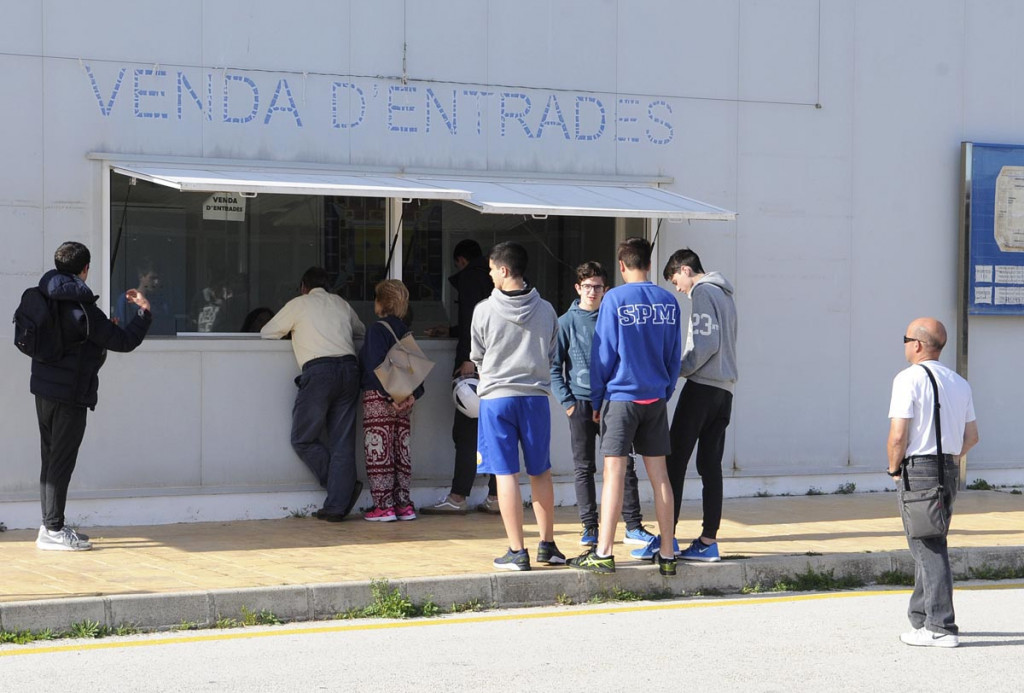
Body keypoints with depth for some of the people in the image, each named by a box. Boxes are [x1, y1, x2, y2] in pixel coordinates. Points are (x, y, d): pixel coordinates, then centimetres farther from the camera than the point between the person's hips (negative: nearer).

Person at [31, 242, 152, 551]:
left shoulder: (48, 296, 5)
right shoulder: (82, 310, -18)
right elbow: (124, 340, -13)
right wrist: (143, 311, -1)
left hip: (44, 388, 8)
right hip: (70, 394, -8)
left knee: (52, 459, 14)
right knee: (62, 462, -4)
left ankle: (50, 525, 19)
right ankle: (53, 531, -2)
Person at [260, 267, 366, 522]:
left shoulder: (299, 304, 10)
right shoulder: (341, 303, 21)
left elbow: (266, 333, 18)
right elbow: (361, 331, 37)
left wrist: (292, 333, 36)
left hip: (319, 370, -5)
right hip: (349, 368, 5)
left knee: (303, 439, 6)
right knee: (343, 441, 5)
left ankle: (347, 485, -1)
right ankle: (337, 505, 2)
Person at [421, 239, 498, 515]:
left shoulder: (469, 276, -2)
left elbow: (472, 318, -16)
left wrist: (468, 359, -21)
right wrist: (449, 331, 45)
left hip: (478, 365, -8)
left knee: (466, 430, -9)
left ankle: (458, 496, -12)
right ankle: (496, 496, 7)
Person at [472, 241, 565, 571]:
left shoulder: (484, 311, -7)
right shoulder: (545, 310, 1)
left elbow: (477, 357, 6)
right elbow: (551, 355, 11)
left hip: (496, 397, -3)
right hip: (536, 395, 3)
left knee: (506, 473, 0)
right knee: (541, 473, 14)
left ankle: (517, 551, -2)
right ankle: (547, 544, 22)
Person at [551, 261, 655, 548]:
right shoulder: (567, 322, 2)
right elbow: (554, 366, 2)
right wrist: (566, 400, -6)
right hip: (581, 402, -1)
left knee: (625, 464, 0)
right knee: (584, 468, 3)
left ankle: (633, 526, 4)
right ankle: (590, 527, 8)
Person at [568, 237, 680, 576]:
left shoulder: (615, 300, -8)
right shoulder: (668, 301, 5)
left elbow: (603, 353, -6)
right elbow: (674, 355, 10)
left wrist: (597, 400, 4)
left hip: (621, 397, -4)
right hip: (656, 399, 4)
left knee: (614, 473, -5)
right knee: (658, 474, 7)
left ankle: (603, 554, -7)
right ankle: (667, 554, 10)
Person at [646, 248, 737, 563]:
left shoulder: (703, 292, -6)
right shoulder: (725, 295, 21)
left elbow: (706, 343, -17)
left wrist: (677, 370, -8)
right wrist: (681, 368, 16)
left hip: (702, 386, -9)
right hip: (725, 389, 9)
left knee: (675, 460, -6)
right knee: (710, 466, 6)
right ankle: (708, 541, 4)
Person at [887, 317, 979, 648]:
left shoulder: (909, 379, -11)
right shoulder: (959, 383, 12)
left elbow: (898, 435, -16)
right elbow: (971, 437, 14)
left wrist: (894, 468, -2)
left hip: (919, 470, -7)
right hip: (951, 470, 7)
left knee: (928, 549, -5)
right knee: (932, 545, 18)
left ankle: (941, 628, -6)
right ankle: (921, 617, 28)